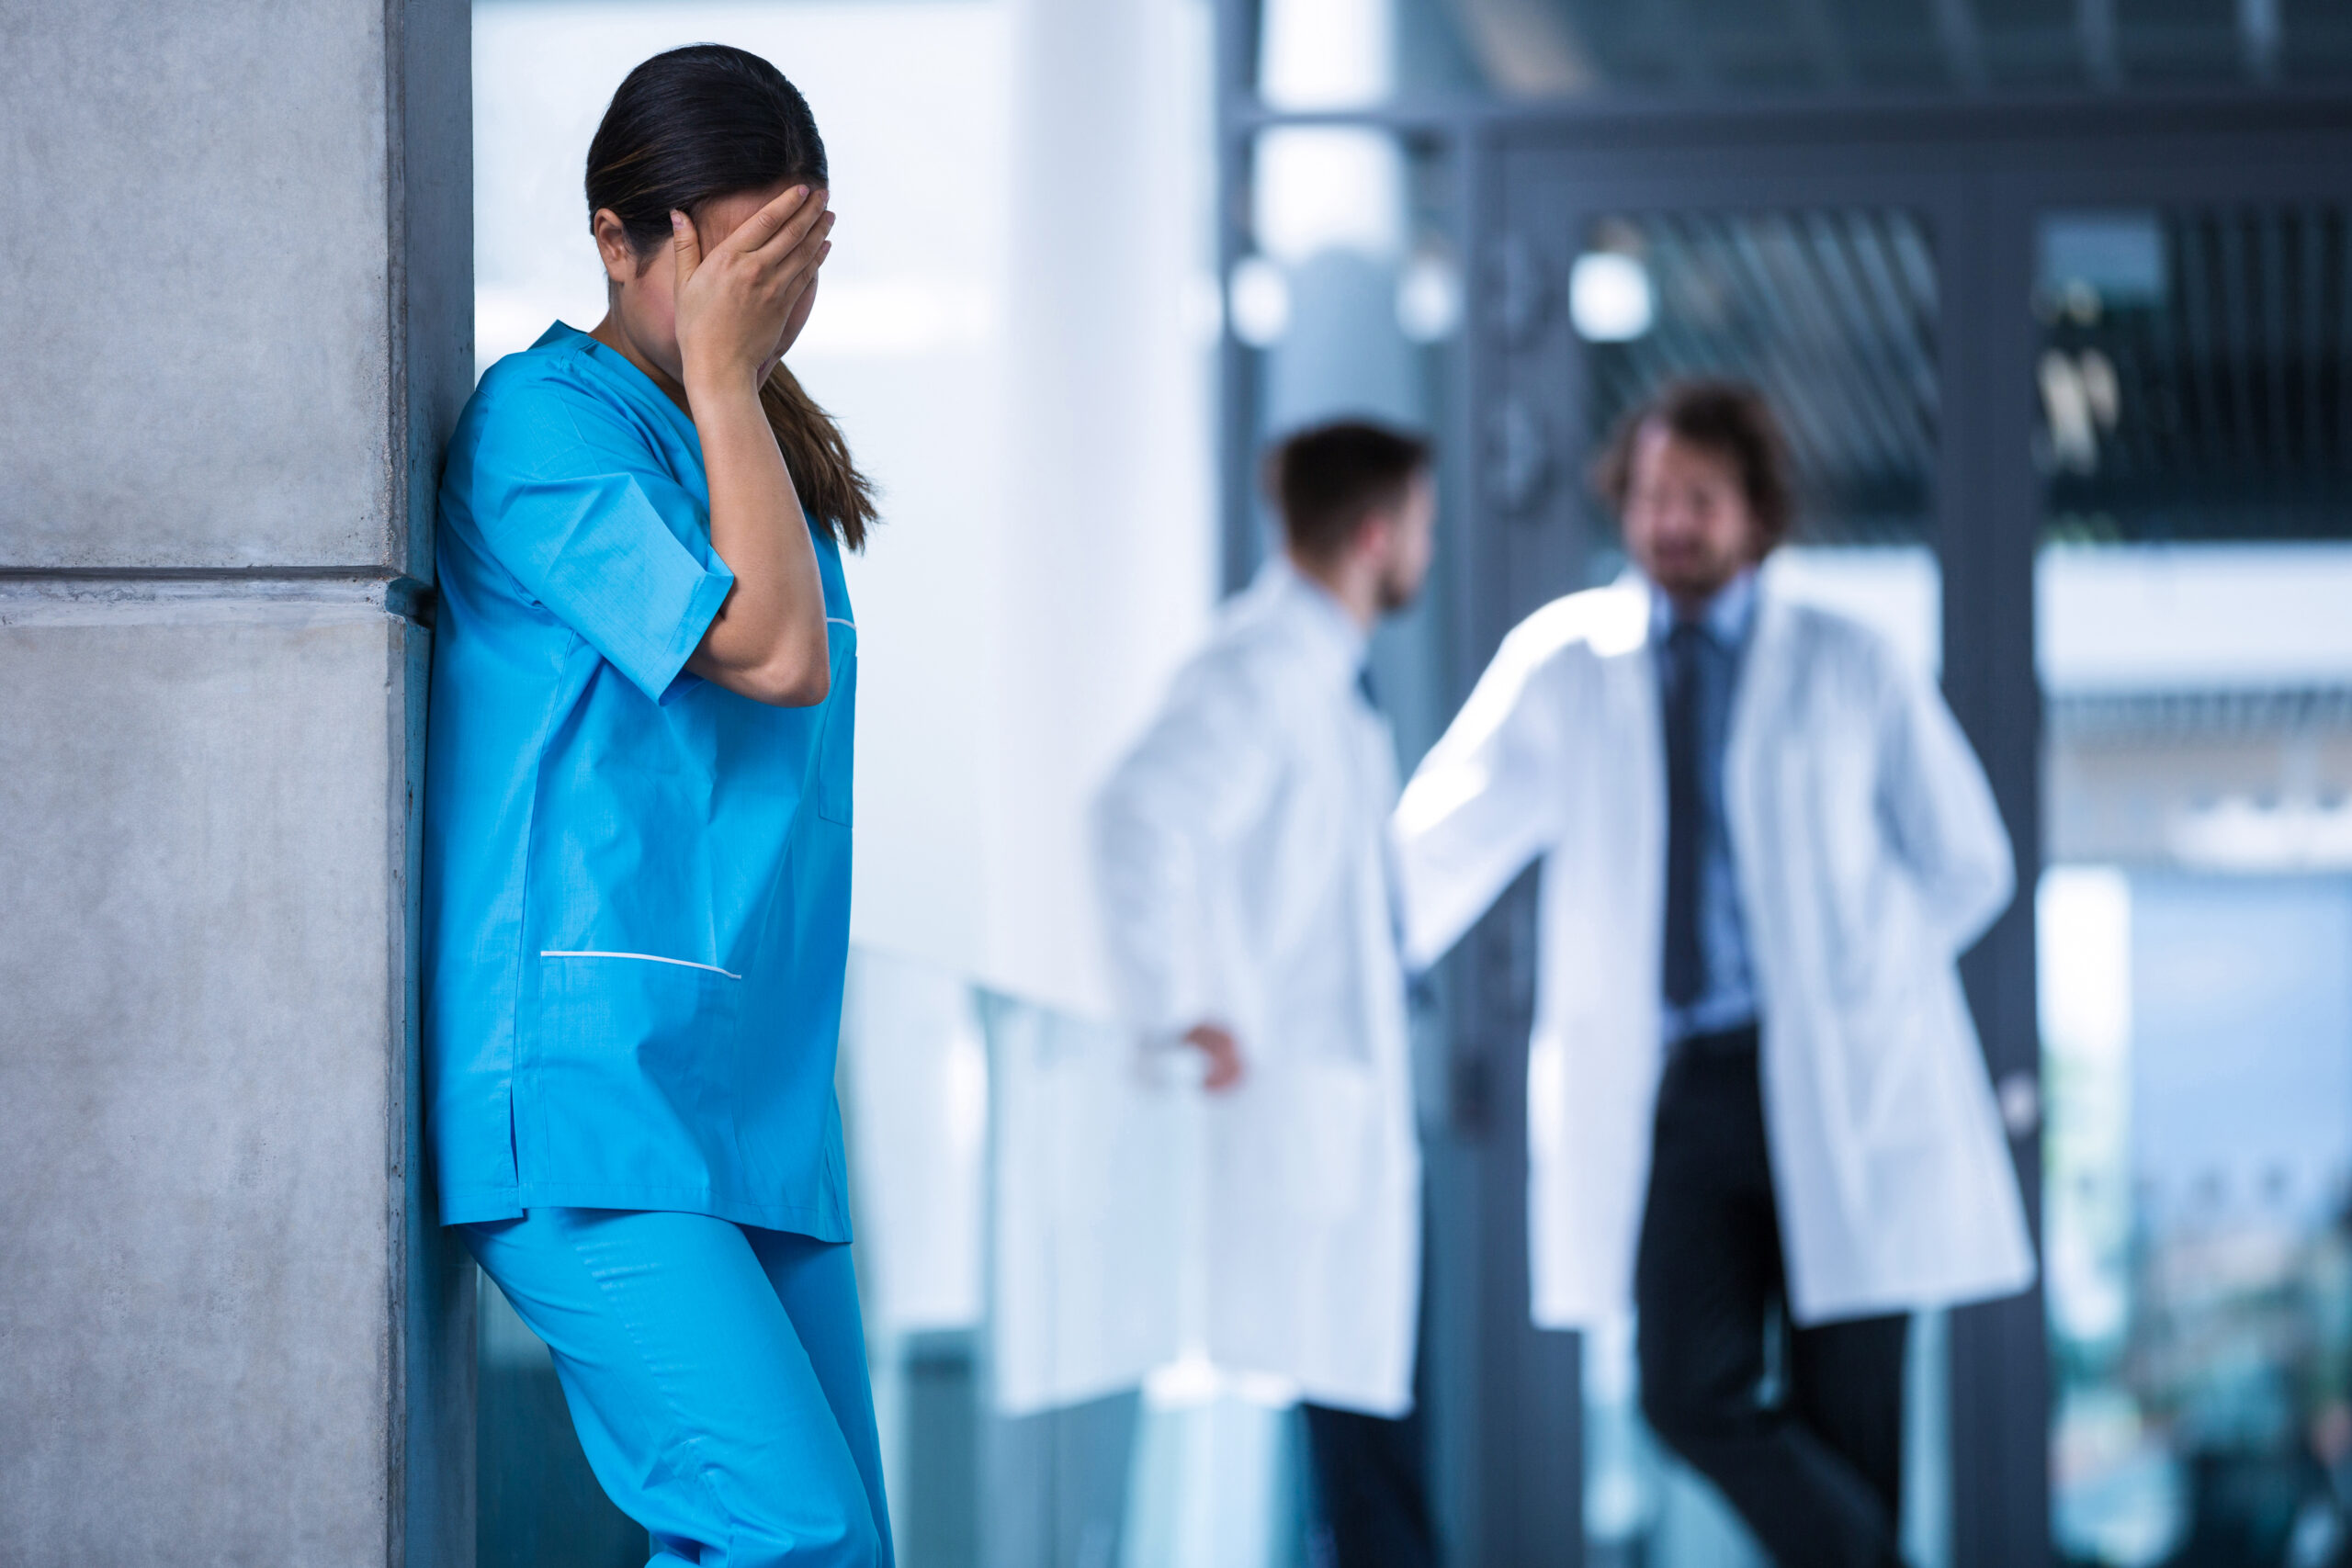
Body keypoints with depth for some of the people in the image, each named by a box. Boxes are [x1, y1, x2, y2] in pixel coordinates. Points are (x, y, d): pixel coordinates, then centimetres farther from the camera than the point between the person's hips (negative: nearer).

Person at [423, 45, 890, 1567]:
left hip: (757, 1101, 8)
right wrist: (719, 369, -7)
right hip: (589, 1098, -8)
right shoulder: (544, 418, -6)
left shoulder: (768, 452, 19)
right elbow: (776, 652, -13)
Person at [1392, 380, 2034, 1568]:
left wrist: (1837, 981, 5)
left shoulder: (1850, 671, 6)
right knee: (1692, 1393, -12)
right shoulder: (1562, 664, 7)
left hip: (1833, 1085, -1)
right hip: (1667, 1083, 1)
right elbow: (1439, 846, 6)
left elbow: (1966, 867, 13)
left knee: (1844, 1418, 0)